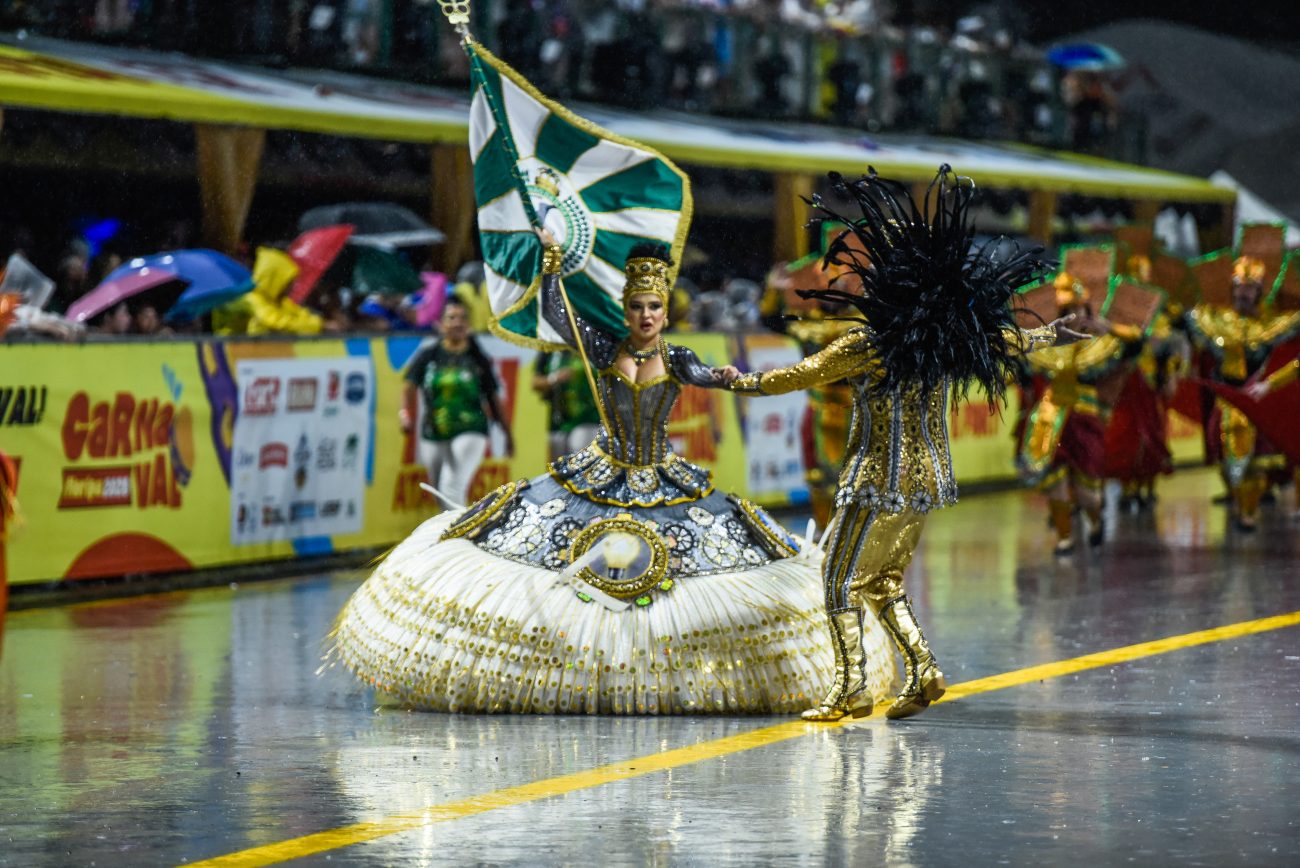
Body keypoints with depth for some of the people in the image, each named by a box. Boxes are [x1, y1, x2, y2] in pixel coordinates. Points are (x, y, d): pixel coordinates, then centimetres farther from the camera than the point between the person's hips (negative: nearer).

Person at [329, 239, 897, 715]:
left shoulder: (676, 359, -3)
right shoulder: (603, 350, -3)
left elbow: (699, 375, -25)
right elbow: (555, 314, -12)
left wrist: (721, 377, -47)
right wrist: (551, 265, -23)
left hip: (665, 487, 0)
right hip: (597, 479, 0)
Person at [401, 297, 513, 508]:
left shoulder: (479, 360, 3)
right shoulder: (428, 356, 4)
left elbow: (493, 399, 8)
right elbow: (410, 388, -2)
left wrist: (507, 433, 12)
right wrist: (404, 412, -22)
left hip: (470, 433, -3)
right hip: (433, 435, 3)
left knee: (453, 487, -20)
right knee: (439, 493, 12)